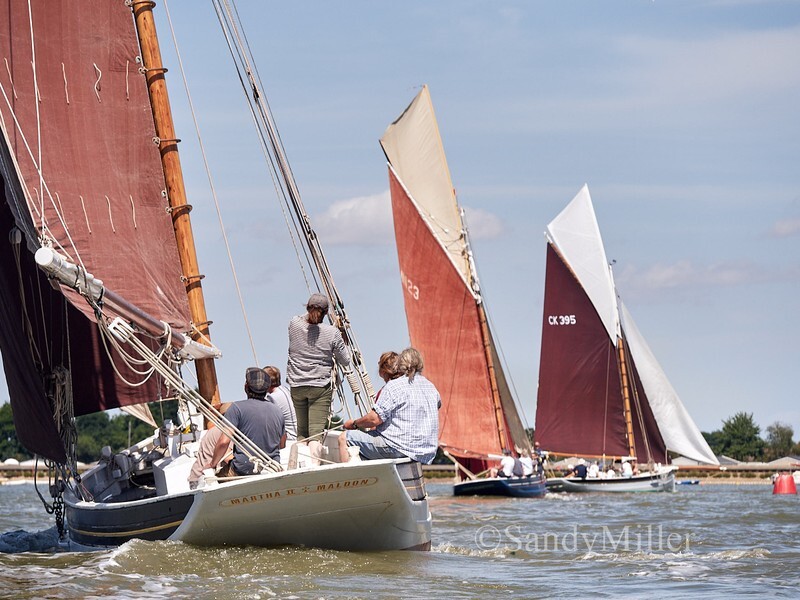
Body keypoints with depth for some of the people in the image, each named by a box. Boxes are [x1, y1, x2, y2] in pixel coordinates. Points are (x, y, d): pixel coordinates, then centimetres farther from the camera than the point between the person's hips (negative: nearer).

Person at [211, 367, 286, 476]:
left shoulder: (237, 408, -8)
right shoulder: (278, 411, 9)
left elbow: (224, 442, -14)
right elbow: (282, 445, 21)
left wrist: (213, 464, 1)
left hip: (244, 471, -5)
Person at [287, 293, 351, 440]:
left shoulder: (294, 324, -3)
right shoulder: (332, 333, -10)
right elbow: (345, 361, 1)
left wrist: (310, 313, 33)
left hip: (297, 386, 3)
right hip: (321, 387, -3)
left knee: (301, 430, 15)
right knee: (317, 431, -8)